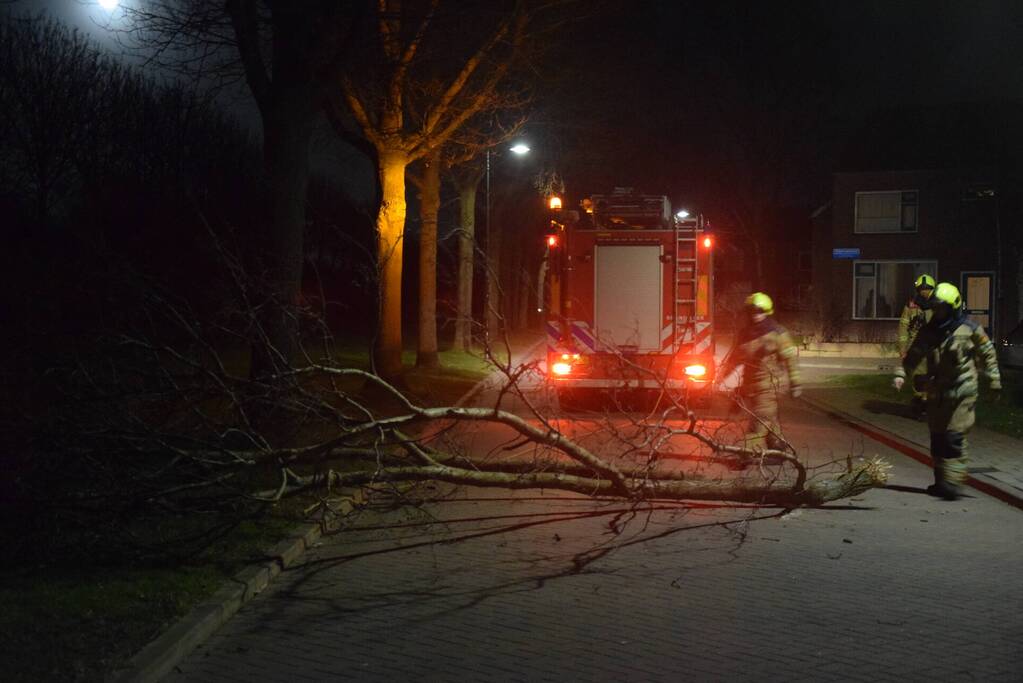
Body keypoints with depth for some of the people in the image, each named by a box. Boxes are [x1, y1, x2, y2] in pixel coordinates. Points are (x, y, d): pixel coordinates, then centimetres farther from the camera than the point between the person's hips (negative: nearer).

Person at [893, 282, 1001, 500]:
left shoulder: (970, 330, -5)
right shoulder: (928, 331, 7)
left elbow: (987, 354, 5)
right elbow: (913, 355, 10)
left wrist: (994, 379, 3)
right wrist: (901, 374, -2)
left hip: (961, 393, -5)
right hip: (936, 392, 5)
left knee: (954, 437, -12)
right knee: (937, 438, 10)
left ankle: (953, 481, -11)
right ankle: (941, 481, 21)